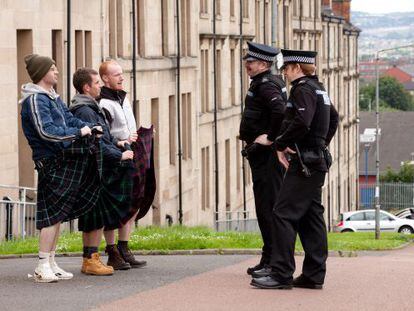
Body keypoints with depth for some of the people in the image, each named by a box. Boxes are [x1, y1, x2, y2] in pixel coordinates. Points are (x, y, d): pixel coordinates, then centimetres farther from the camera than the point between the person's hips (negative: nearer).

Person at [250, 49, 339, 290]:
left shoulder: (303, 89, -13)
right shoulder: (318, 88, 17)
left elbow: (301, 122, -26)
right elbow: (334, 118, 30)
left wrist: (281, 144, -15)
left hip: (304, 162, -10)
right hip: (318, 161, 10)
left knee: (284, 214, -9)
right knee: (311, 216, 11)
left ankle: (282, 274, -10)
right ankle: (314, 275, 12)